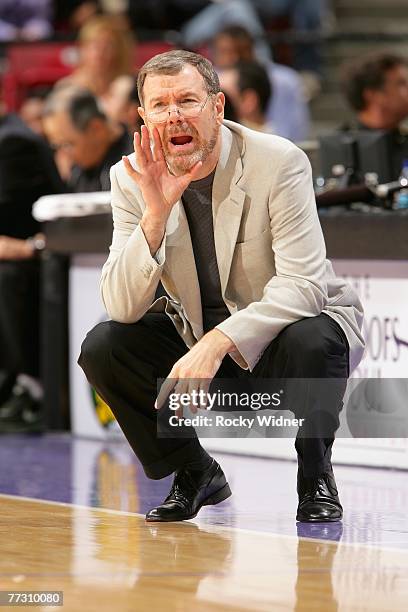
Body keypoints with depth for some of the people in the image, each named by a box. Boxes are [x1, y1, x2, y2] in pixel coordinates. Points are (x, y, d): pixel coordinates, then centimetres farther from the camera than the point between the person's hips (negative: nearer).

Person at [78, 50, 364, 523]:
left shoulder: (280, 163, -21)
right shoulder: (132, 179, -10)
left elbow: (303, 285, -28)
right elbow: (122, 308, -16)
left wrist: (217, 343, -40)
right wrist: (155, 214, -31)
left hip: (292, 322, -4)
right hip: (197, 334, 4)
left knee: (309, 342, -37)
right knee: (102, 347, -18)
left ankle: (315, 475, -7)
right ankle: (195, 475, 3)